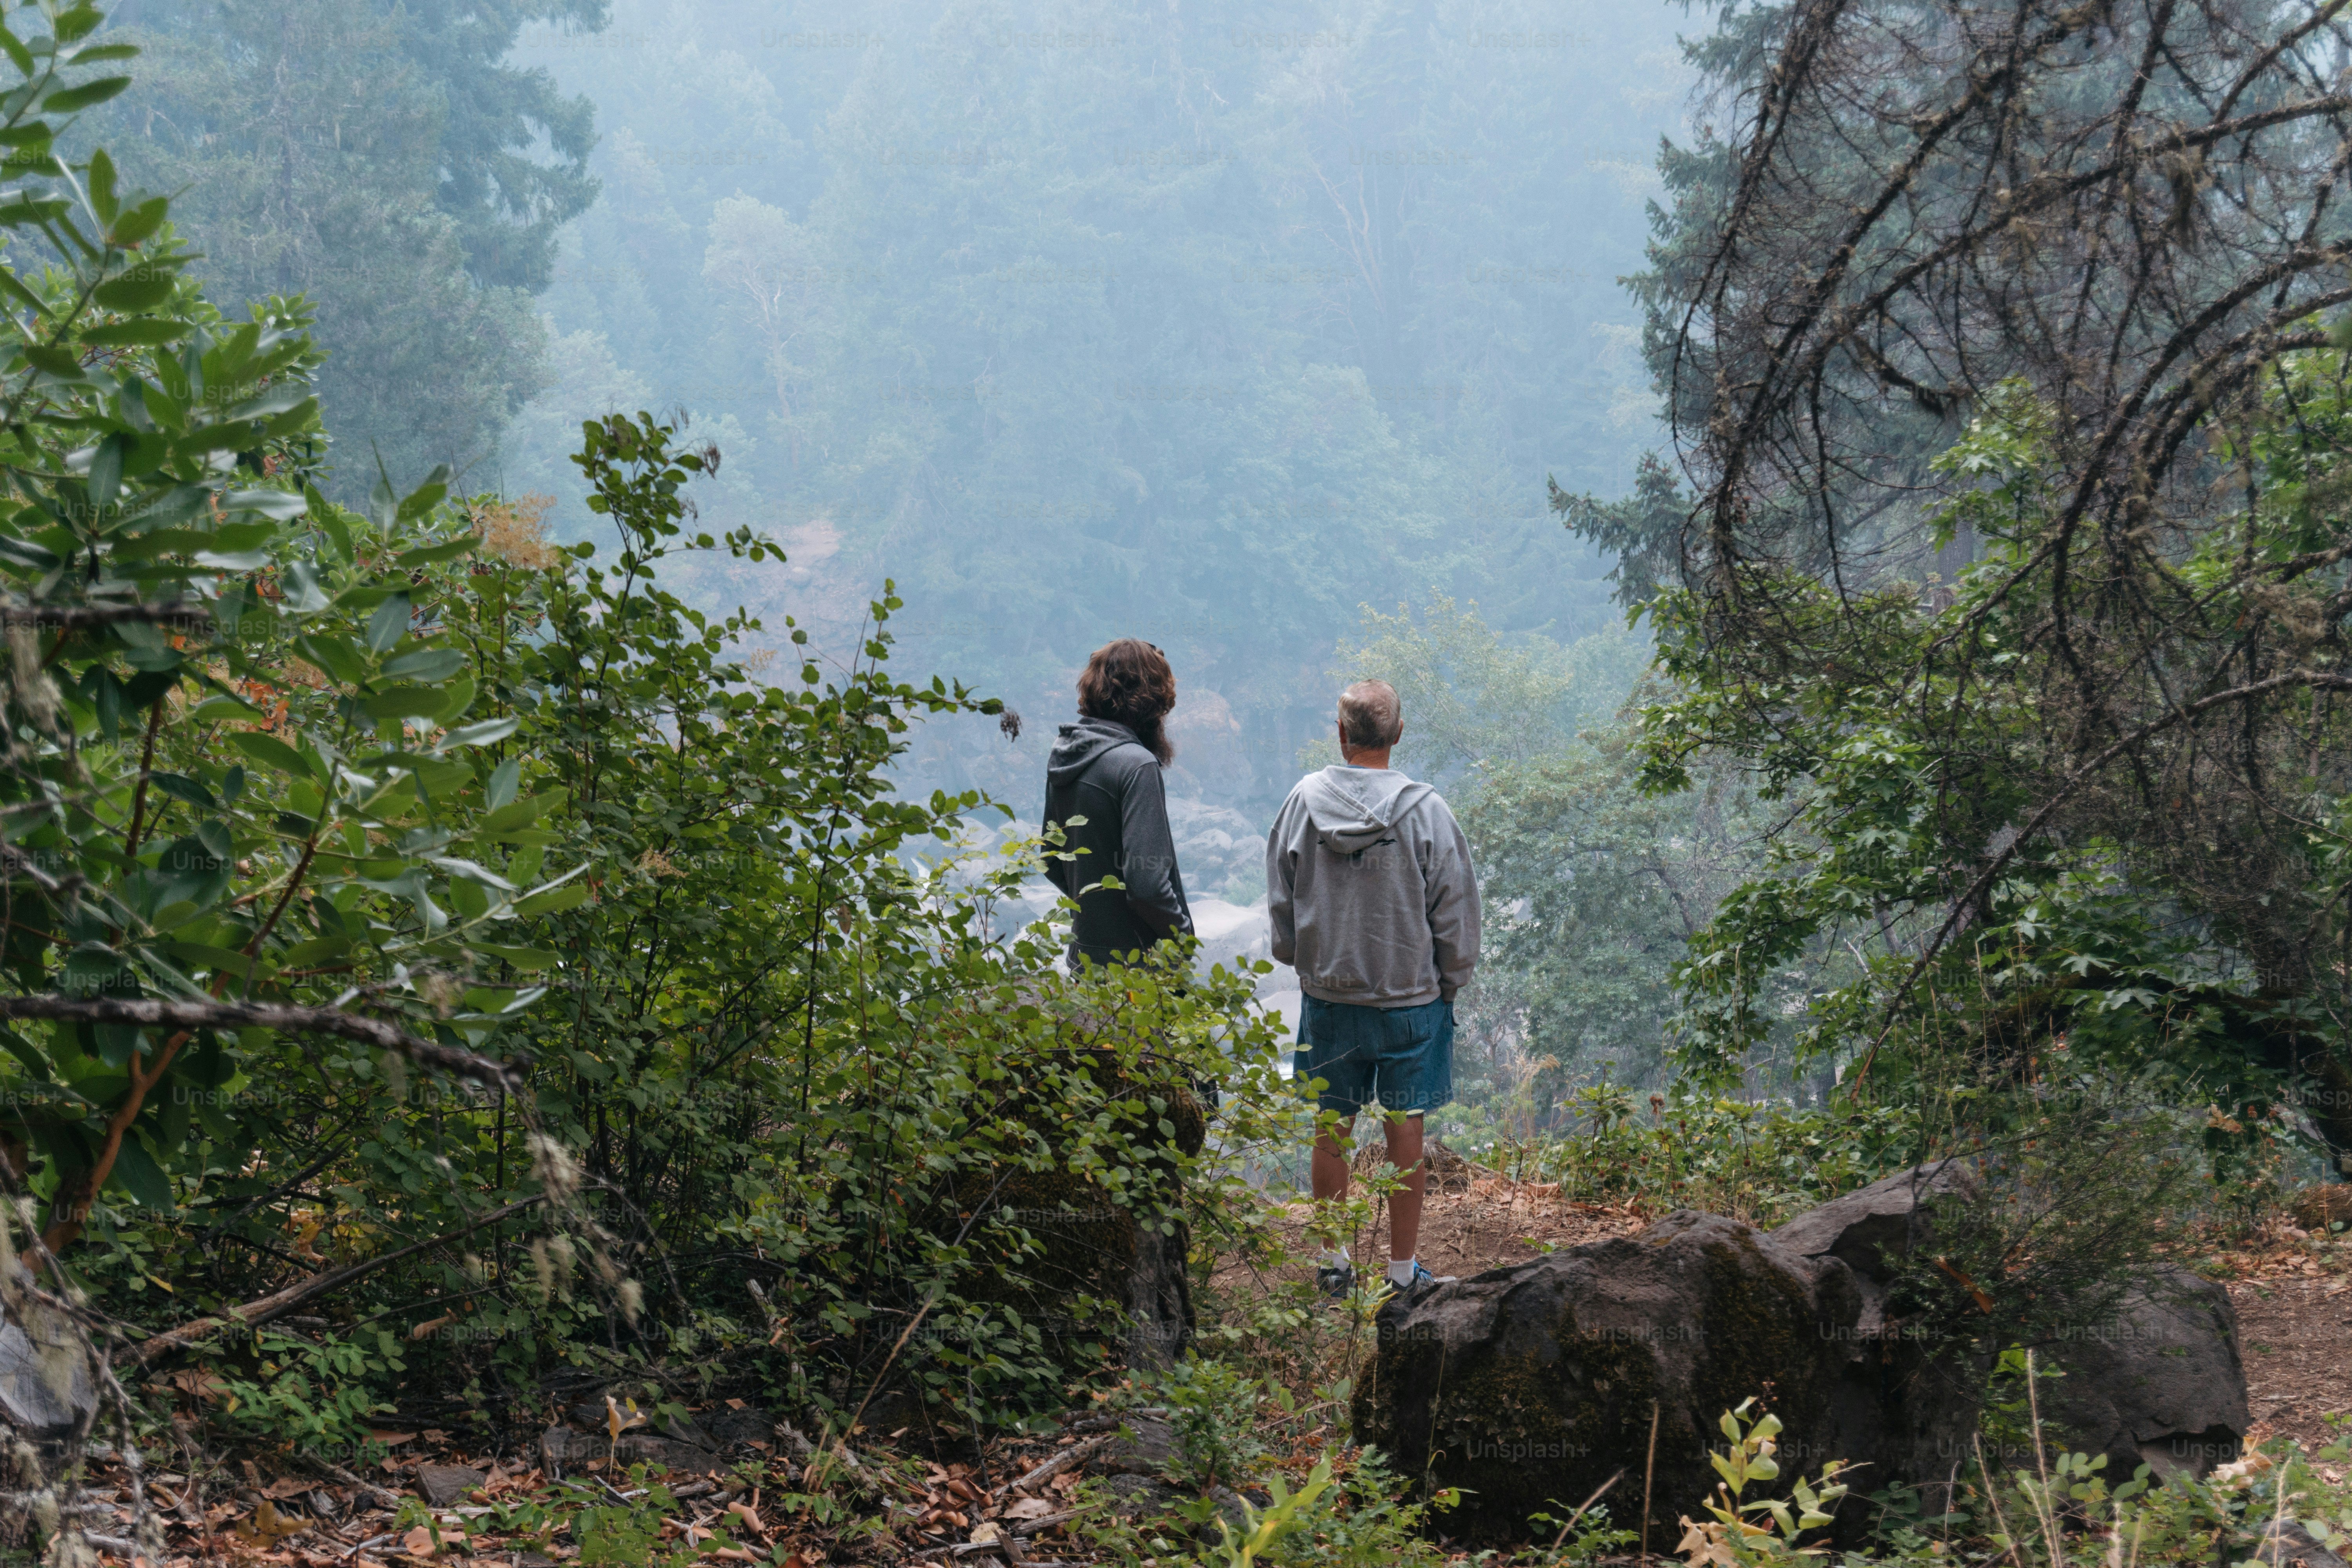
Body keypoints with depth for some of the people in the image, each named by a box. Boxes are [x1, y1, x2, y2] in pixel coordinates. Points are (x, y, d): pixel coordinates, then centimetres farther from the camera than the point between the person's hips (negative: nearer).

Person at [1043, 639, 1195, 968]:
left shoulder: (1062, 758, 6)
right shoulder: (1136, 765, -18)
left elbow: (1052, 865, 16)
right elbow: (1147, 883, -23)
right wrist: (1185, 939, -9)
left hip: (1084, 954, 8)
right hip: (1136, 963, -8)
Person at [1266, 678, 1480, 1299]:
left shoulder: (1304, 801, -5)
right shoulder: (1425, 811, -12)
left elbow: (1280, 900, 6)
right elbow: (1454, 912, -5)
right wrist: (1450, 982, 9)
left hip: (1327, 997, 2)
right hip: (1411, 995, -2)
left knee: (1331, 1129, 12)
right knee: (1405, 1130, 6)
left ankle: (1333, 1260, 21)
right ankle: (1403, 1268, 13)